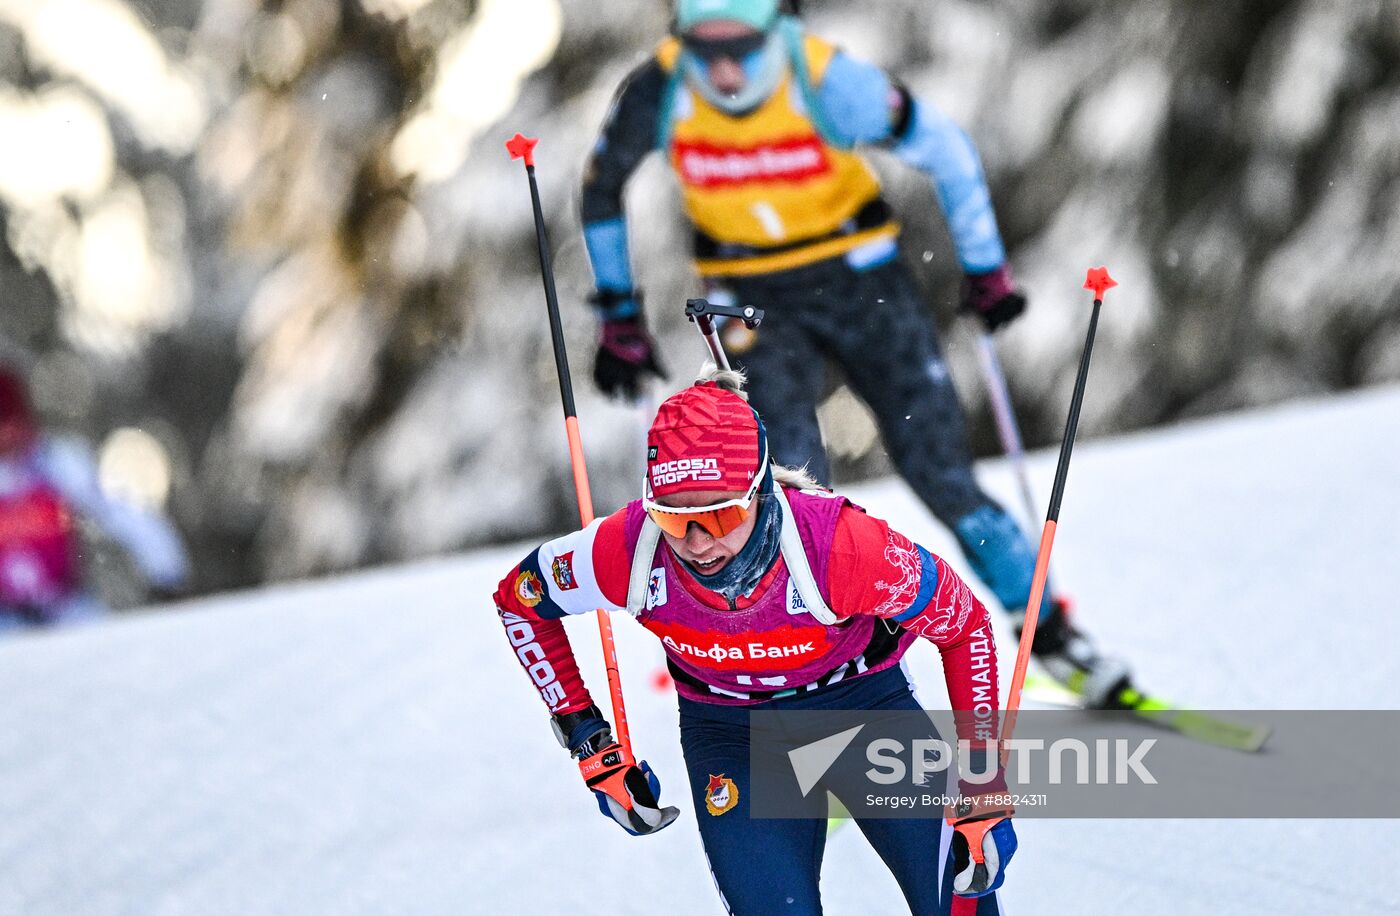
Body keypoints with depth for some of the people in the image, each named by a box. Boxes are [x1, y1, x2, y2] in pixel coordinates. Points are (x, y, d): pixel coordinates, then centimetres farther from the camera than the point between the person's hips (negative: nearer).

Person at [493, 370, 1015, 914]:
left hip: (861, 700, -1)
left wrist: (984, 793, -14)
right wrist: (589, 745, -7)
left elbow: (965, 626, -17)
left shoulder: (841, 544, -35)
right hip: (728, 726, 1)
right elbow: (517, 599, -7)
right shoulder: (627, 549, -29)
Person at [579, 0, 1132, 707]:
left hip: (858, 274, -1)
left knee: (943, 479, -4)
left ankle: (1050, 634, 11)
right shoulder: (658, 93, -19)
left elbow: (945, 151, -10)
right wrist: (619, 320, 3)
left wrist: (986, 270, -5)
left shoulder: (829, 83, -25)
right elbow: (602, 187, 0)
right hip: (753, 297, 1)